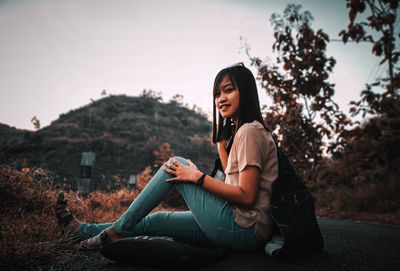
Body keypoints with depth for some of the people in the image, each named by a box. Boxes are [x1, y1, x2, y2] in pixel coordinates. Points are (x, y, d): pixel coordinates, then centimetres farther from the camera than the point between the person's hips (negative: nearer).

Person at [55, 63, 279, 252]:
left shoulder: (249, 132, -14)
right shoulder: (240, 131, 16)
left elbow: (246, 196, -21)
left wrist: (197, 176, -16)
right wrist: (221, 140, 11)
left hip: (244, 230, -9)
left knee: (177, 163, -5)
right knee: (154, 221, 10)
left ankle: (121, 228, 3)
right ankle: (83, 230, 23)